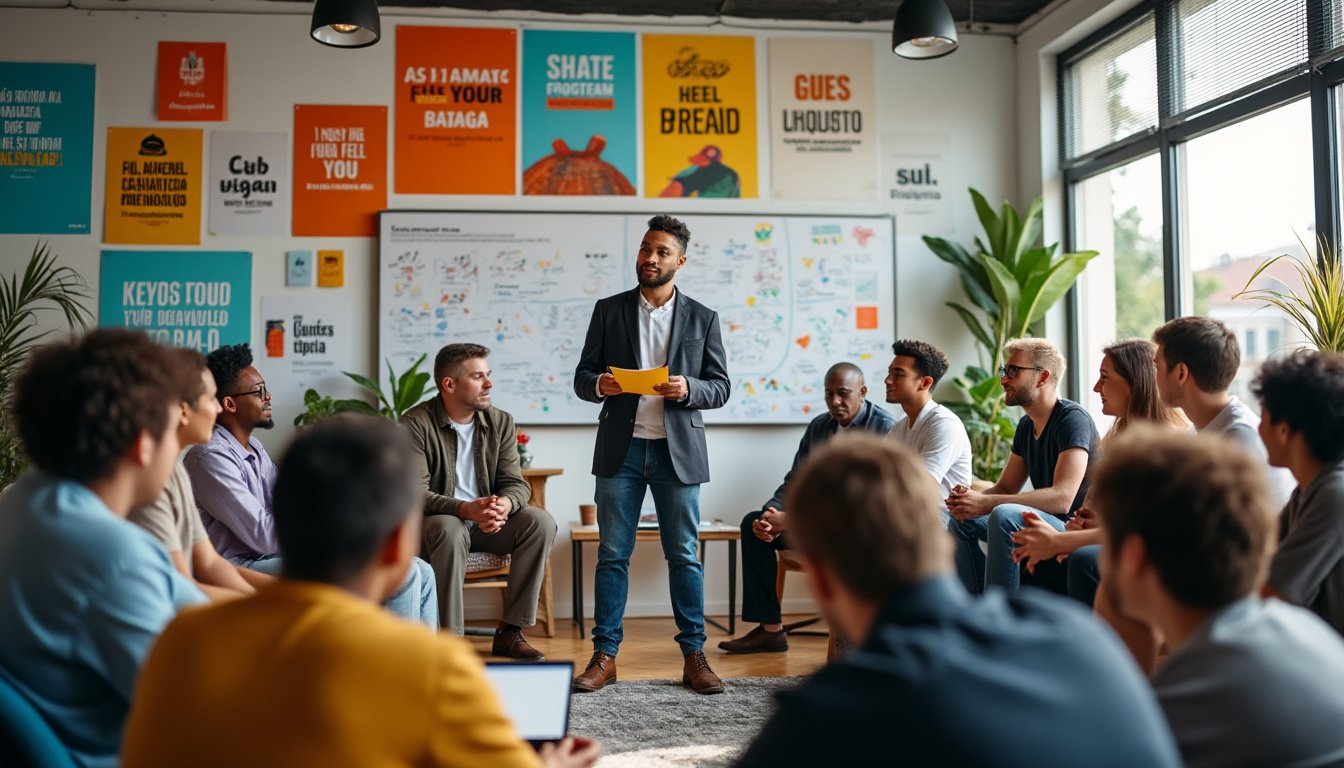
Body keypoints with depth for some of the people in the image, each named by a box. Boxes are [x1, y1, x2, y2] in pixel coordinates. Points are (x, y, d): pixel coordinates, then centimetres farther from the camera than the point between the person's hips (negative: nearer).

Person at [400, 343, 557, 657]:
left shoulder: (501, 423, 2)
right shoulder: (416, 424, -13)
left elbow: (516, 483, -2)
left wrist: (504, 505, -29)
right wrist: (466, 509, -37)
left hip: (485, 524, 5)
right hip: (435, 523, -4)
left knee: (541, 522, -20)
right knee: (450, 530, -38)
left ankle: (509, 630, -13)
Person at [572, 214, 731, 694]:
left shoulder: (702, 318, 7)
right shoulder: (609, 311, 7)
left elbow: (720, 388, 4)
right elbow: (581, 377, 7)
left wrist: (688, 389, -17)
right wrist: (599, 385, -16)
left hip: (678, 451, 0)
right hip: (621, 448, 1)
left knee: (684, 556, 4)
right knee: (612, 555, 3)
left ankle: (694, 656, 13)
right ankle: (604, 657, 11)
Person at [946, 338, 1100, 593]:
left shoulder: (1072, 418, -16)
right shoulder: (1026, 425, 12)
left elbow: (1062, 498, -27)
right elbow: (1005, 487, 14)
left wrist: (985, 503, -30)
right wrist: (970, 499, -10)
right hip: (1045, 521, 9)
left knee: (1005, 515, -32)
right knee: (961, 519, 4)